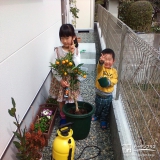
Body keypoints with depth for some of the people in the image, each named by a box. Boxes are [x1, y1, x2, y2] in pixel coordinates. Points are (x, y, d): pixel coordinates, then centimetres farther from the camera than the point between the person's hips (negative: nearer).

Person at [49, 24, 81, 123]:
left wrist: (73, 54, -27)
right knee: (61, 100, 17)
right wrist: (60, 80, -20)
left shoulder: (76, 50, -9)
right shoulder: (57, 50, -11)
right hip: (60, 79, 0)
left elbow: (77, 66, -18)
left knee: (72, 101, 13)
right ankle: (63, 117, 40)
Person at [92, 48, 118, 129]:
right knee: (98, 107, 25)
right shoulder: (100, 68, -16)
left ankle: (103, 120, 44)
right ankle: (97, 115, 54)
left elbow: (115, 80, -10)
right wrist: (101, 61, -62)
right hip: (99, 94, -1)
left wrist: (109, 82, -30)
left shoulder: (114, 71, -7)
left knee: (106, 110, 20)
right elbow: (99, 66, -39)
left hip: (108, 96, 1)